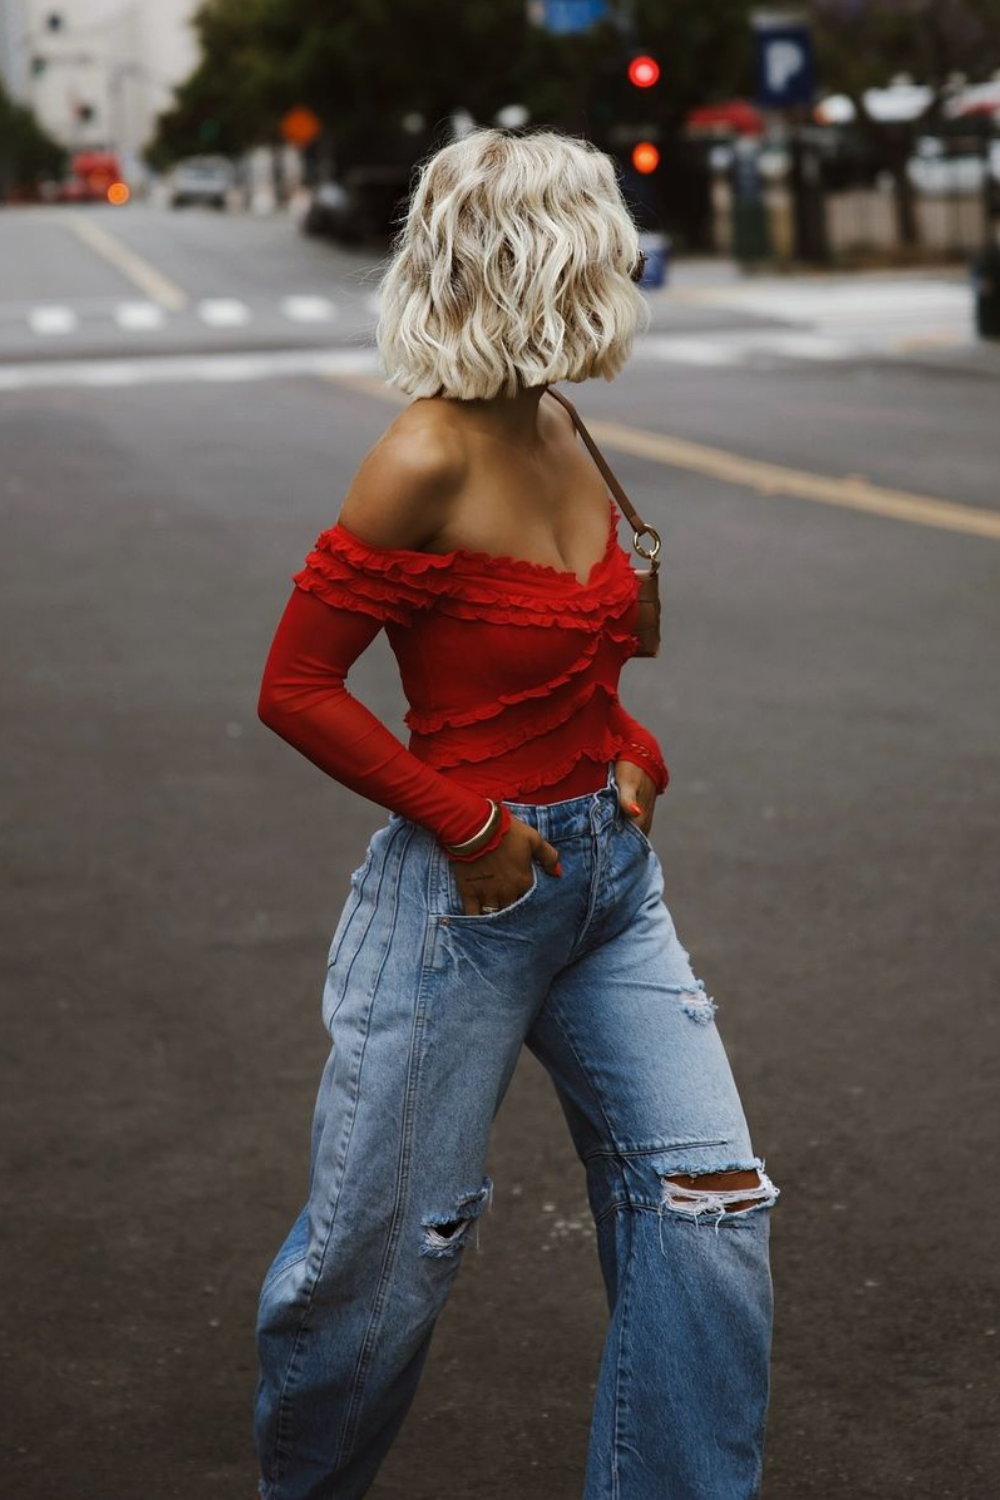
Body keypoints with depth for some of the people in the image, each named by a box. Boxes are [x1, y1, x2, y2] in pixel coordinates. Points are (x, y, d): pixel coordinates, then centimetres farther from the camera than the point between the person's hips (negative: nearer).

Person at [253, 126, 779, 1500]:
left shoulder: (558, 437, 4)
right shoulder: (428, 461, -19)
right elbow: (296, 689, -15)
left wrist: (628, 750, 4)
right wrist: (466, 822, -14)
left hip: (611, 878, 7)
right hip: (468, 904, -7)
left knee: (709, 1200, 2)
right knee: (388, 1241, 7)